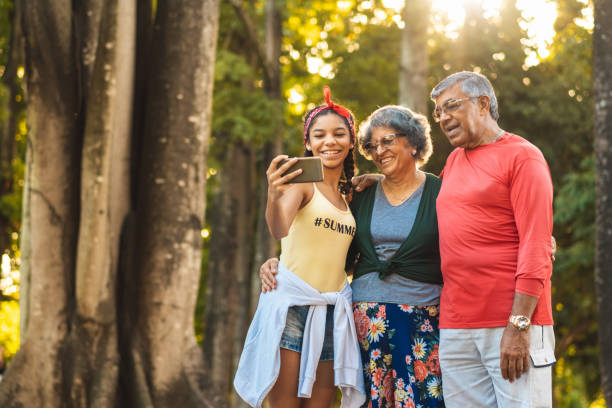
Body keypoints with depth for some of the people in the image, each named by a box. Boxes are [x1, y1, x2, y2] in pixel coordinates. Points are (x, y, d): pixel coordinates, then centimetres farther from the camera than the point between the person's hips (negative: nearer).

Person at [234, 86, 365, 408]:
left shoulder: (350, 194, 15)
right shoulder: (302, 180, -5)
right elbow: (280, 230, -23)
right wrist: (274, 197, -45)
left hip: (333, 310, 6)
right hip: (292, 305, -6)